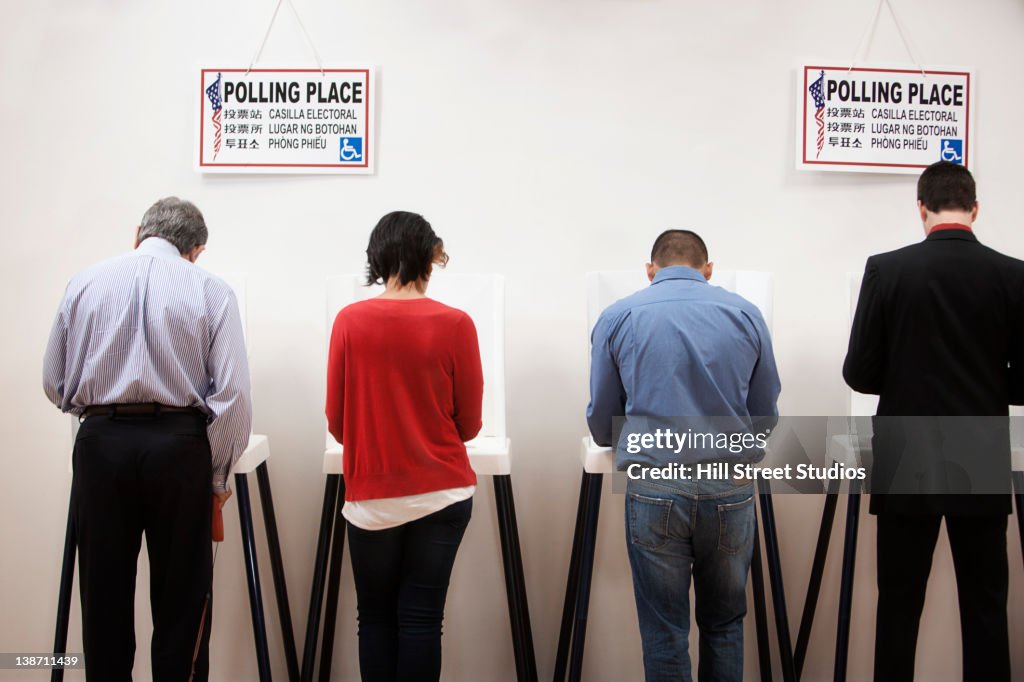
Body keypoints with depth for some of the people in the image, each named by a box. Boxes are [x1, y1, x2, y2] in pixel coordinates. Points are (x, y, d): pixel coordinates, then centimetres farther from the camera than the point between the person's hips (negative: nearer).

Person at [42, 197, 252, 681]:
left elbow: (55, 385, 10)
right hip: (177, 445, -2)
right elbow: (232, 394, -9)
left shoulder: (86, 282, 6)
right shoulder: (210, 290, -2)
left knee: (104, 594, 13)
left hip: (100, 443, 2)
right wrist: (217, 475, 1)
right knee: (181, 596, 8)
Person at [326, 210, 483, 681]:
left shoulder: (350, 321, -6)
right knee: (422, 617, 7)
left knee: (376, 618, 13)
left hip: (372, 496, 0)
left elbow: (336, 421, 0)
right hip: (441, 492, 0)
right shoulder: (455, 325, -7)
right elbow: (468, 424, -1)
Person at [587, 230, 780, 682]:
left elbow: (602, 427, 7)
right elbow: (765, 419, 11)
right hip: (730, 490, 2)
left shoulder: (617, 318, 3)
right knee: (724, 625, 19)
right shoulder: (746, 315, 6)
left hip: (654, 490, -1)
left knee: (665, 633, 10)